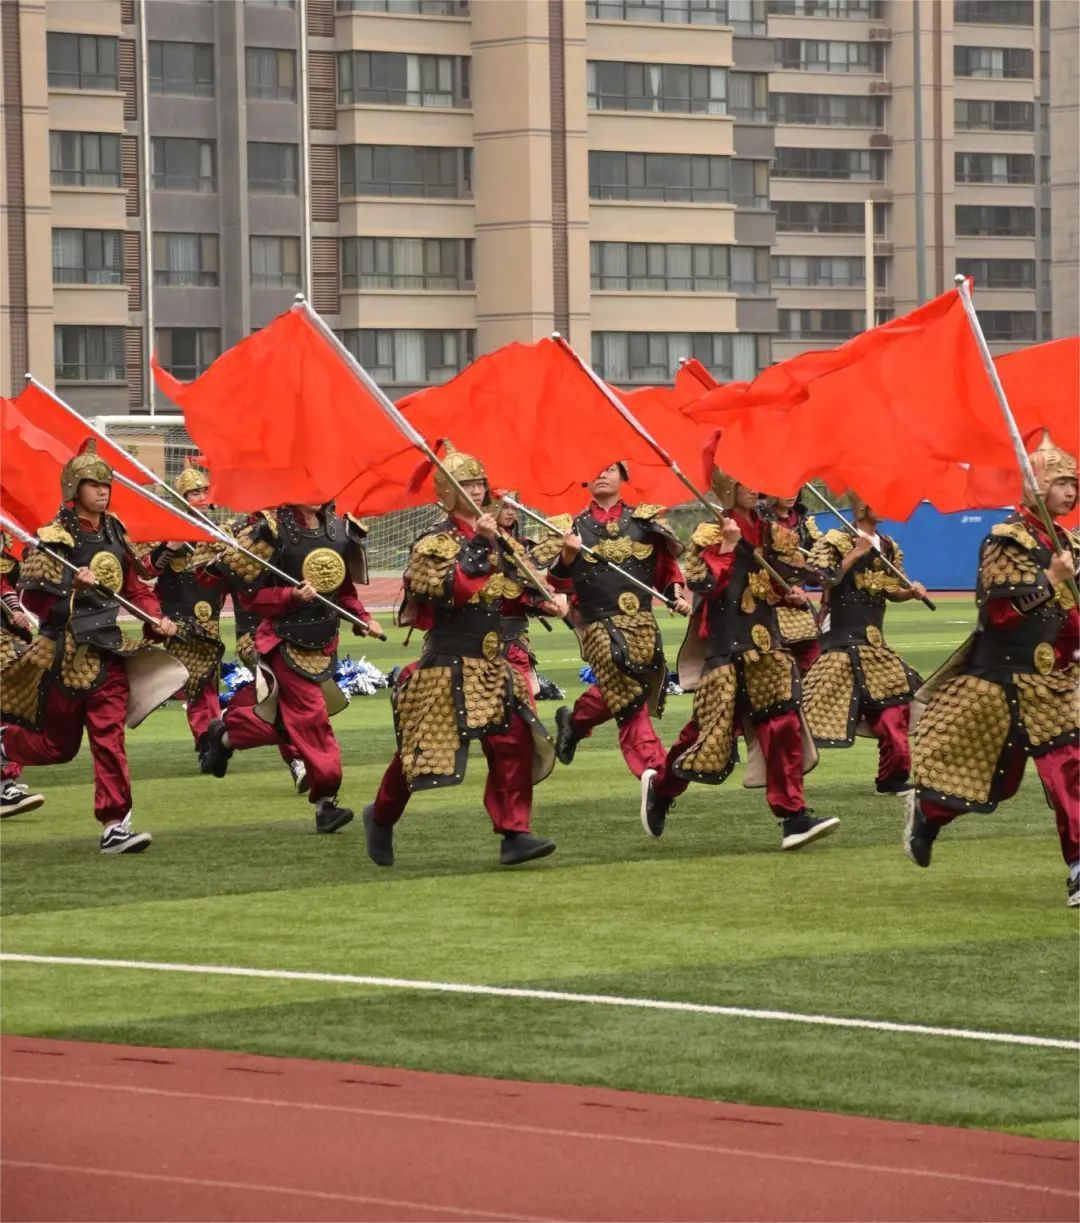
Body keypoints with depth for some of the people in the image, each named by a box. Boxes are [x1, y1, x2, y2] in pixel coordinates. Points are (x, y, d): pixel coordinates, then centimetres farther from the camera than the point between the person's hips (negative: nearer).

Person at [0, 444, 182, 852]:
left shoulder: (115, 534, 10)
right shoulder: (55, 538, -9)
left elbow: (135, 586, 15)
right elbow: (35, 599, -13)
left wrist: (157, 617, -1)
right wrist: (74, 587, -27)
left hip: (109, 649, 5)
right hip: (67, 651, -5)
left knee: (109, 735, -3)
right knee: (58, 743, 5)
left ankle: (115, 825, -5)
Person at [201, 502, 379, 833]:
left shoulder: (339, 528, 4)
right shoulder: (273, 529, -13)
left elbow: (344, 586, 17)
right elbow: (250, 594, -10)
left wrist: (362, 619, 3)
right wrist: (292, 596, -24)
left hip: (324, 642, 6)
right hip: (288, 641, -6)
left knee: (285, 720, 8)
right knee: (313, 717, -9)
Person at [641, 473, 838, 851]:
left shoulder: (766, 531, 13)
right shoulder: (711, 532, -6)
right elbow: (702, 583, -19)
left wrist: (791, 595, 8)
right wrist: (727, 546, -23)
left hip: (765, 643, 6)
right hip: (726, 646, -6)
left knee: (783, 726, -4)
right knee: (715, 728, -1)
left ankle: (794, 818, -7)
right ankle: (660, 787, 24)